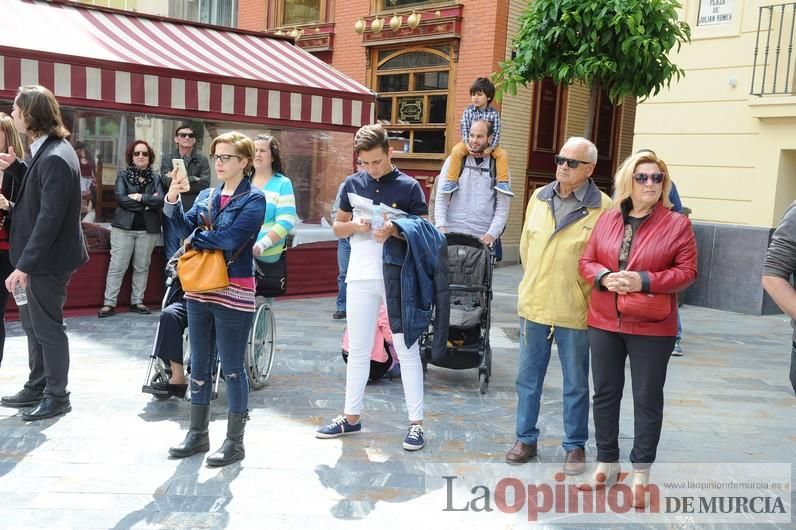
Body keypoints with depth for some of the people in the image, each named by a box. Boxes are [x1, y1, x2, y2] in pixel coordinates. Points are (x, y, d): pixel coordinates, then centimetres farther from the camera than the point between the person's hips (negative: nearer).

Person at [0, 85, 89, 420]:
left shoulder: (55, 158, -23)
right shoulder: (48, 150, 8)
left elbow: (49, 218, -26)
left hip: (47, 259, -10)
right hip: (38, 256, 10)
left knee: (47, 328, 3)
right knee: (32, 323, 19)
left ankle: (57, 396, 17)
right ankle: (37, 387, 33)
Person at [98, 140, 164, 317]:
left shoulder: (155, 178, 10)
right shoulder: (123, 175, 6)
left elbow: (160, 201, -7)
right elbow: (121, 199, -9)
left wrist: (139, 197, -12)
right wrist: (148, 202, -9)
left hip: (148, 229, 2)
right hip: (123, 227, -2)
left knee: (142, 267, 5)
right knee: (117, 266, -4)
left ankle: (137, 301, 14)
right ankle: (109, 303, 0)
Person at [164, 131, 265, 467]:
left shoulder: (253, 199, -6)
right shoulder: (206, 196, 12)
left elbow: (230, 238, -18)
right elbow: (183, 228, -1)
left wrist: (194, 240, -5)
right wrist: (173, 197, -15)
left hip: (234, 293, -6)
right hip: (199, 289, 6)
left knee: (232, 368, 2)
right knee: (199, 365, 13)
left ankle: (235, 441, 14)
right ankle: (198, 434, 26)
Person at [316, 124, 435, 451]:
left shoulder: (408, 187, -4)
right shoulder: (352, 184, 6)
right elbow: (338, 227, 12)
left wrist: (393, 231, -21)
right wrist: (355, 225, -10)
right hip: (361, 278, 4)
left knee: (407, 350, 3)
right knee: (358, 351, 12)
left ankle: (416, 423, 9)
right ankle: (351, 417, 24)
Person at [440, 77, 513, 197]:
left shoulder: (494, 113, -3)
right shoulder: (468, 111, -2)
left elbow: (496, 133, -6)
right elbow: (464, 130, -7)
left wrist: (490, 148, -21)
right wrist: (468, 146, -22)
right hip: (470, 143, -1)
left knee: (502, 154, -21)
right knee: (456, 151, -27)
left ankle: (503, 182, -15)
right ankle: (451, 180, -22)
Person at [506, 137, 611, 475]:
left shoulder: (602, 208, -10)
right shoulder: (539, 199, 6)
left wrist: (584, 295, -7)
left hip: (574, 311, -4)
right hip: (533, 305, 4)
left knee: (575, 384, 10)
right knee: (528, 377, 13)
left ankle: (575, 446, 25)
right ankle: (526, 439, 28)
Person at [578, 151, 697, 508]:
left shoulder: (678, 224, -4)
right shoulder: (607, 219, 6)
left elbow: (687, 272, -7)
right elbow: (586, 261, 7)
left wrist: (645, 281, -20)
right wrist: (604, 277, -15)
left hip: (652, 328, -3)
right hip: (604, 322, 3)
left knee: (648, 399, 5)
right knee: (605, 394, 12)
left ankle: (641, 472, 18)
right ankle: (607, 463, 27)